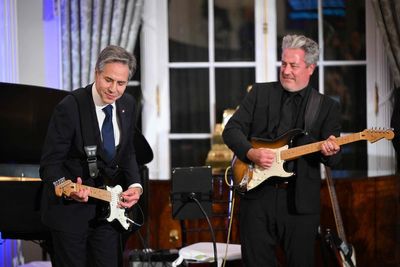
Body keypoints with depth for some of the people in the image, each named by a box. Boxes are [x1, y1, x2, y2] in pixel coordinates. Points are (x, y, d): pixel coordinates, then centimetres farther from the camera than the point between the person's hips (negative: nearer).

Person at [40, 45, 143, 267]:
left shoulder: (127, 104, 0)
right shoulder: (69, 108, -19)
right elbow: (49, 163, -17)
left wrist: (134, 186, -5)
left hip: (108, 207, 6)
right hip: (70, 208, -5)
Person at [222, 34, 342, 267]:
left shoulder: (327, 106, 6)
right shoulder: (260, 93, 8)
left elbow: (334, 159, 1)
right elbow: (231, 129, 4)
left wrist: (330, 152, -23)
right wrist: (251, 153, -13)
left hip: (301, 200, -1)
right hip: (257, 193, 1)